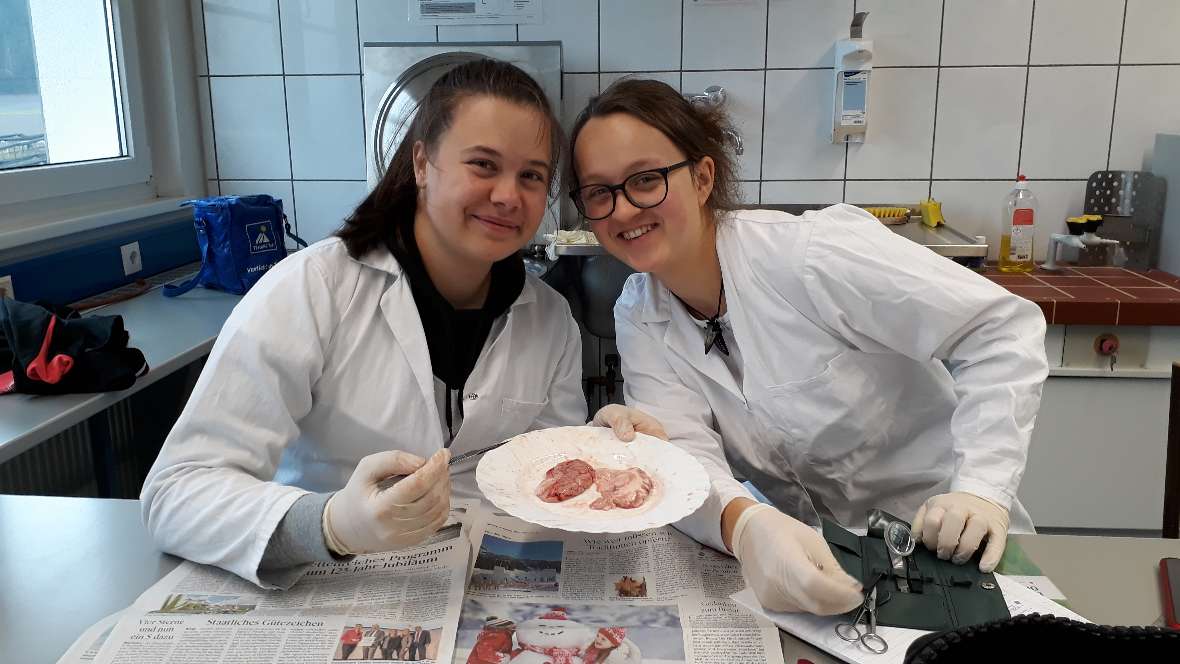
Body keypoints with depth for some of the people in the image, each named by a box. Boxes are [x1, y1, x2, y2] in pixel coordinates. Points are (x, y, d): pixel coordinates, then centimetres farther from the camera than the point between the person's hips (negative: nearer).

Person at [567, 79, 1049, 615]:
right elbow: (682, 454, -17)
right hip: (806, 553, 2)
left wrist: (982, 490, -25)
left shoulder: (812, 254, -21)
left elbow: (1003, 328, -15)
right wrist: (745, 526, -38)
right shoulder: (638, 318, -5)